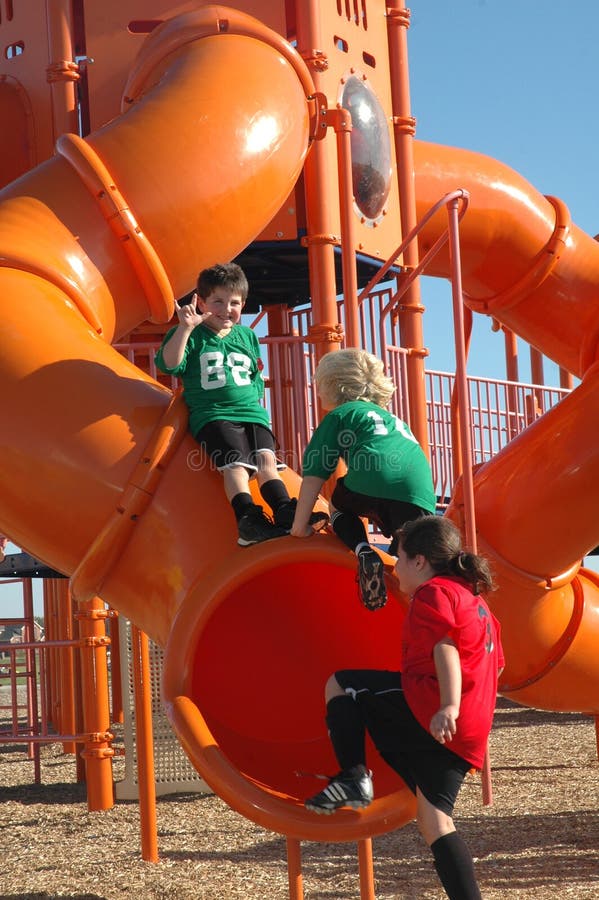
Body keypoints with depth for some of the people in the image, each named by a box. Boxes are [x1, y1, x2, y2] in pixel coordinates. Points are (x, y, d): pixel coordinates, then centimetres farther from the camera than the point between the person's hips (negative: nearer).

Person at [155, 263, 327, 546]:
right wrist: (185, 328, -20)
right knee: (236, 462, -27)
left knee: (266, 459, -18)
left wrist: (259, 408, 13)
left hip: (252, 413, 5)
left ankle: (284, 509, -32)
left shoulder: (247, 336, 22)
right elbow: (169, 364, -11)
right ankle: (247, 516, -43)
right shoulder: (192, 336, 7)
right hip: (212, 414, -5)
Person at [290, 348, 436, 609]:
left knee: (338, 504, 26)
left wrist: (300, 525, 14)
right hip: (419, 496, 4)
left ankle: (363, 551, -1)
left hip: (373, 483, -4)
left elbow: (314, 474, 12)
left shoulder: (339, 415, 20)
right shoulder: (391, 418, 40)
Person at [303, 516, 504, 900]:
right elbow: (495, 662, 31)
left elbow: (445, 648, -17)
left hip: (429, 706, -9)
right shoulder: (476, 600, 28)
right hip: (471, 734, 9)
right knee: (435, 818, 9)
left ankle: (354, 776, -8)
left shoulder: (433, 592, -1)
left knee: (340, 683, 5)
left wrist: (449, 706, -30)